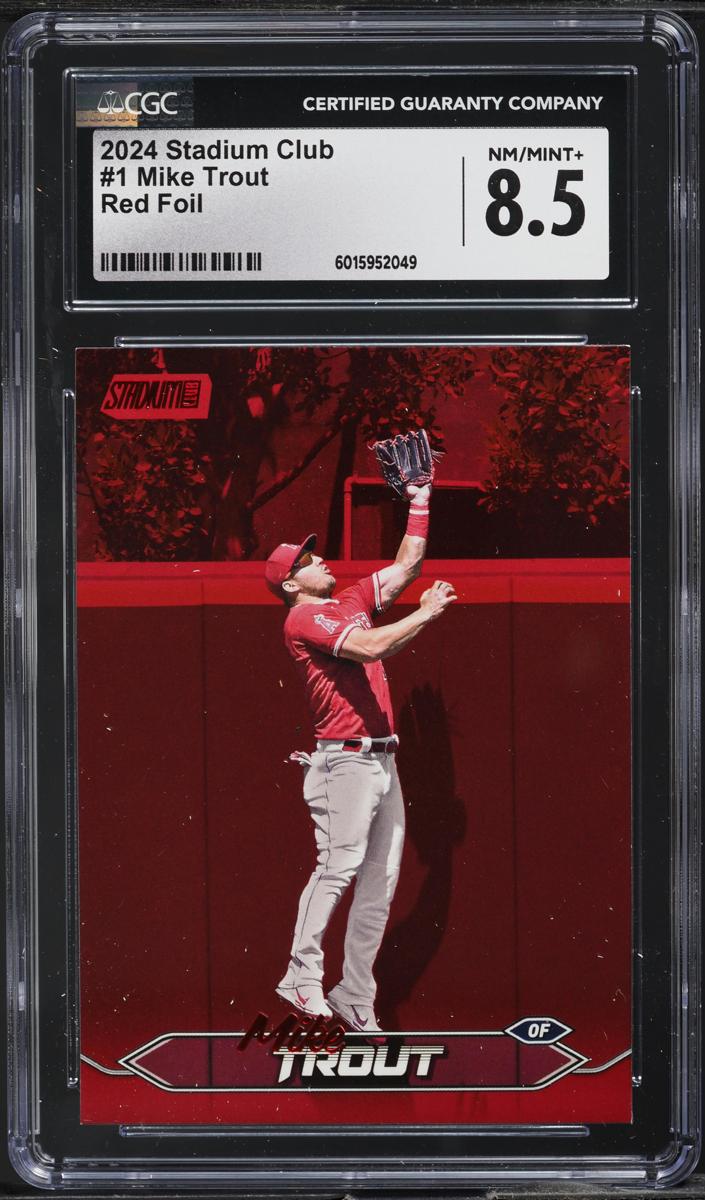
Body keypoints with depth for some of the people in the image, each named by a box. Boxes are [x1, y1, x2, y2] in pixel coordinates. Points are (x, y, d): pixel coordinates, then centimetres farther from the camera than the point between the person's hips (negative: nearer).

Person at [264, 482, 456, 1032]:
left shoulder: (350, 603, 19)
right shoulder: (303, 617, -5)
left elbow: (408, 564, 23)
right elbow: (370, 647, -19)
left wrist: (420, 498, 21)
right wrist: (426, 613, -11)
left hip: (383, 758, 8)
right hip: (346, 758, -8)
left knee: (381, 882, 5)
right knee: (338, 867, -17)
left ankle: (355, 996, 9)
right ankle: (302, 977, -13)